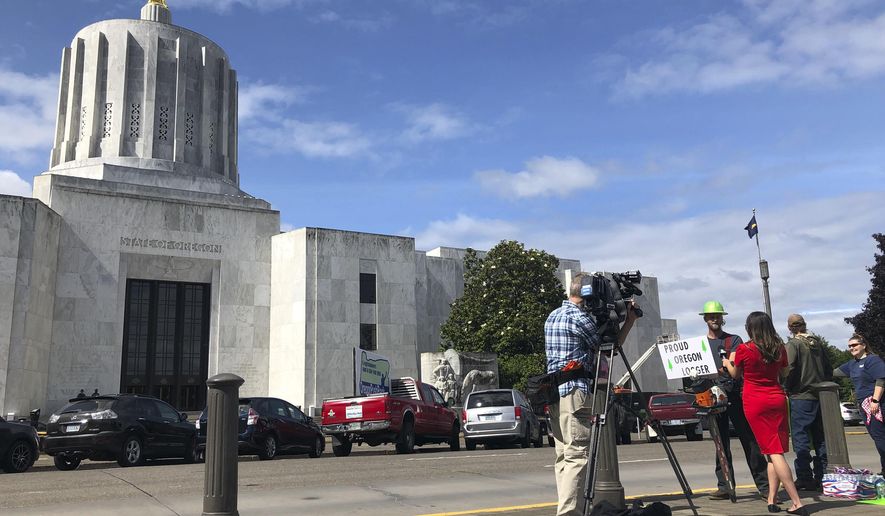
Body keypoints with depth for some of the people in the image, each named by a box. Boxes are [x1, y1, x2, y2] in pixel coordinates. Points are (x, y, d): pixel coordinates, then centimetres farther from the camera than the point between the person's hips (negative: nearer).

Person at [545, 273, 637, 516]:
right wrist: (629, 321, 8)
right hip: (575, 391, -9)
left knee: (564, 456, 10)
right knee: (577, 455, -10)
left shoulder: (553, 316, 18)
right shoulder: (579, 317, -10)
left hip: (554, 392, 9)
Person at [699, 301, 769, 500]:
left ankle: (764, 485, 3)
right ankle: (724, 486, 9)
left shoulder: (734, 340, 7)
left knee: (749, 439, -2)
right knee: (721, 444, 5)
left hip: (734, 394, -2)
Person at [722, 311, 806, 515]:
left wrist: (728, 362, 27)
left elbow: (735, 374, 8)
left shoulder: (744, 350, -10)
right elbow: (784, 373, 17)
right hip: (777, 399, 4)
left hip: (755, 403, -4)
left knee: (773, 452, -4)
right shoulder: (780, 348, 2)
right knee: (776, 451, 10)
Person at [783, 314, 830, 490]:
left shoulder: (793, 344, -11)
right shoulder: (818, 342, 8)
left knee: (801, 438, -2)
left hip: (801, 397, -6)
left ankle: (805, 478, -3)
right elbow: (829, 368, 13)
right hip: (820, 396, 6)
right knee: (820, 437, 12)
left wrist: (787, 388, -4)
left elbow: (789, 369, -19)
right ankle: (822, 477, 17)